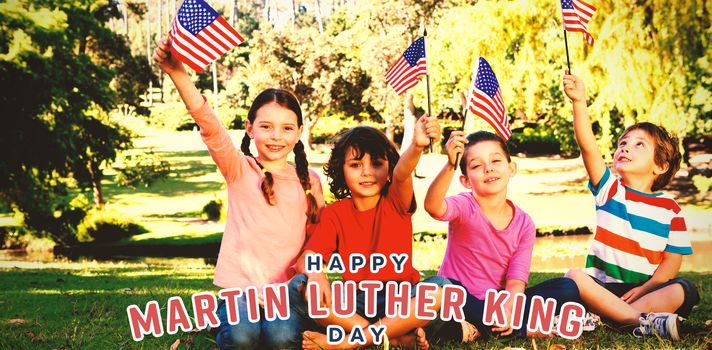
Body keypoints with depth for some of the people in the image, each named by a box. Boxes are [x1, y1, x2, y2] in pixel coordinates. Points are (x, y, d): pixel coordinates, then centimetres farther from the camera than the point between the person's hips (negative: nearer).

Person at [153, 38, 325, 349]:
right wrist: (177, 72, -29)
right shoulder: (239, 170, 2)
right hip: (240, 287, -1)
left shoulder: (310, 181, 10)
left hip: (288, 289, 1)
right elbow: (209, 125, -14)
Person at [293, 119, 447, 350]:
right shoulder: (334, 213, 5)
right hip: (354, 302, 1)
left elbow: (402, 174, -22)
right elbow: (307, 257, -6)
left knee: (441, 287, -30)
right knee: (302, 286, -24)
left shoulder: (396, 202, 1)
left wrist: (417, 147, -46)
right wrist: (314, 273, -32)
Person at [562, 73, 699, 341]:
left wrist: (645, 289, -17)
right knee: (574, 277, -30)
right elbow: (588, 147, -11)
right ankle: (645, 321, -37)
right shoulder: (609, 189, 6)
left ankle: (598, 317, -37)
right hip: (604, 287, 0)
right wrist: (579, 102, -24)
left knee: (682, 291, -28)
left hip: (646, 290, 0)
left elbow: (672, 259, 1)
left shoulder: (669, 209, 5)